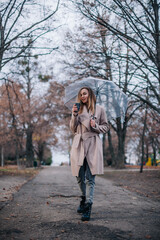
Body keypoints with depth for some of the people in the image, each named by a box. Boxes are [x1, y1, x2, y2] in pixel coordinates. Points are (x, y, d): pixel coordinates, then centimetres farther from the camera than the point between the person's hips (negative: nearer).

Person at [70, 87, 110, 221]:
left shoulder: (99, 109, 7)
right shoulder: (78, 109, 14)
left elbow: (106, 127, 11)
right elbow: (73, 129, 12)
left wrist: (96, 126, -9)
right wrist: (74, 115, -2)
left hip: (93, 144, -3)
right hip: (79, 144, 3)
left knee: (90, 177, -8)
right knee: (80, 176, 6)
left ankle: (88, 207, -9)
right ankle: (84, 198, 31)